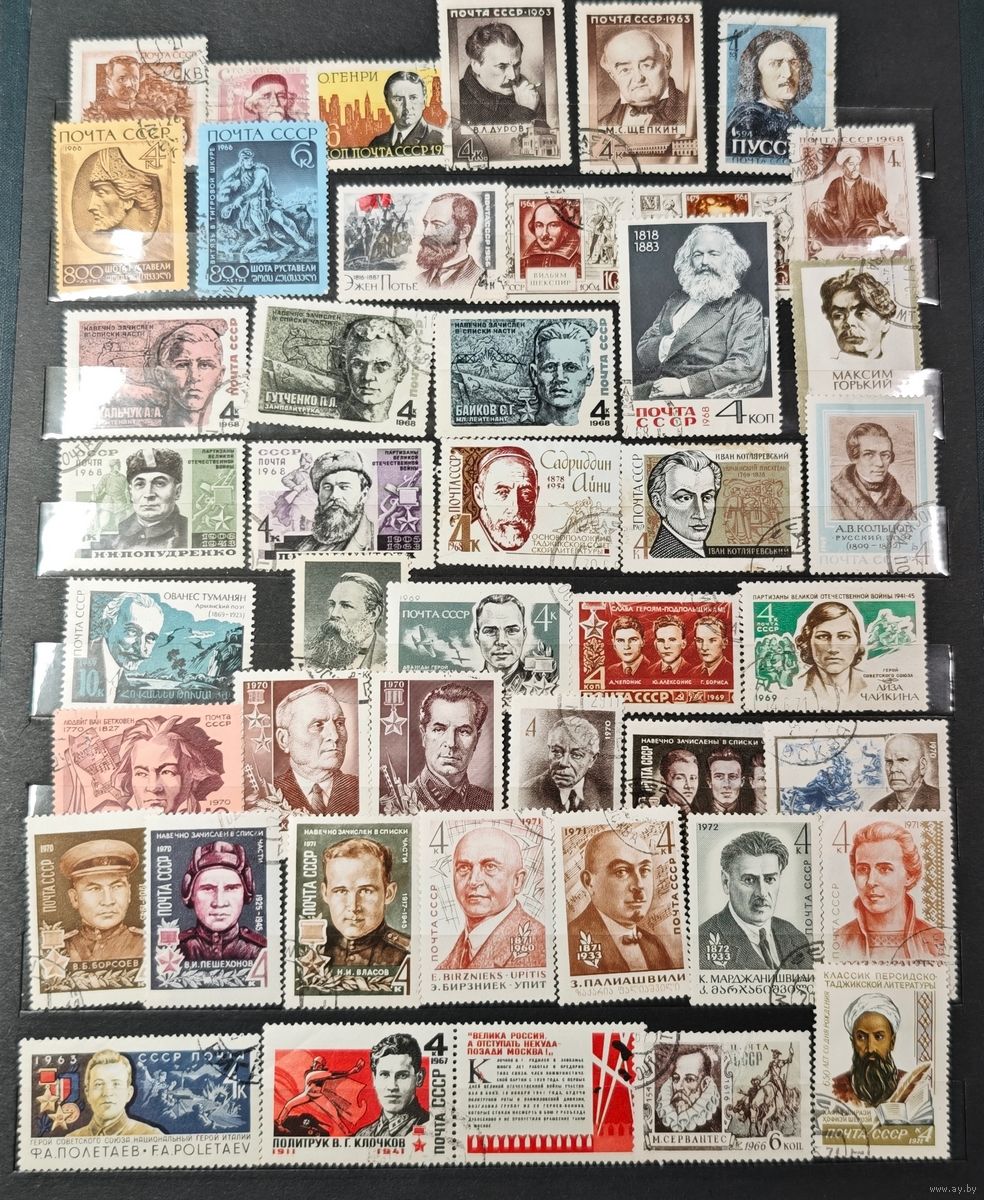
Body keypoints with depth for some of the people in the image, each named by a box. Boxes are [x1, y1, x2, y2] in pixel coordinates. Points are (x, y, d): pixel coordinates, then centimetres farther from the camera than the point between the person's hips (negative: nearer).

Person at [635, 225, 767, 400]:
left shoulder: (746, 307, 4)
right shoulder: (677, 299, 19)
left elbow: (747, 366, -10)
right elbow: (642, 351, 14)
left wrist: (684, 385, -18)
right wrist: (672, 341, -8)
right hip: (657, 389, 5)